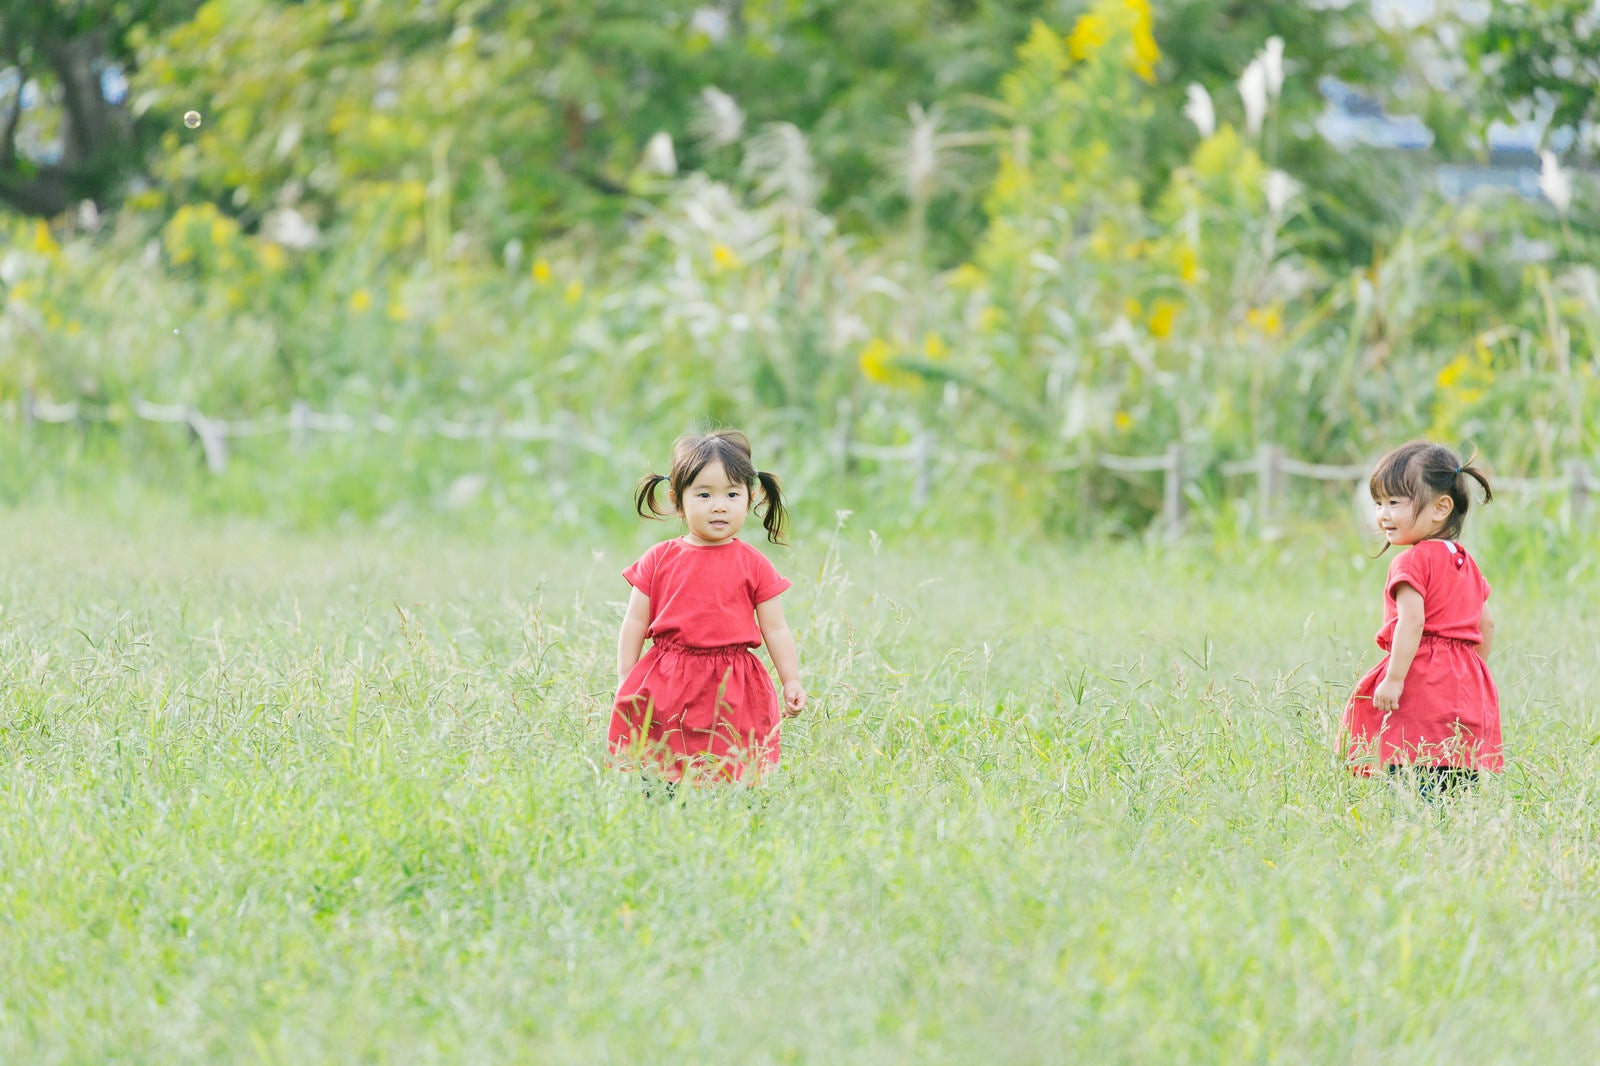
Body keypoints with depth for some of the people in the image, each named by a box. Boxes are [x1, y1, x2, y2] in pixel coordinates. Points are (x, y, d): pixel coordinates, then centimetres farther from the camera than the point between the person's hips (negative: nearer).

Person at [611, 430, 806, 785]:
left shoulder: (754, 565, 4)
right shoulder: (659, 560, 5)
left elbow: (775, 629, 8)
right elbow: (635, 622, 9)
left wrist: (792, 682, 3)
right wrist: (625, 682, 5)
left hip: (731, 689, 0)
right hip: (667, 686, 1)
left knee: (728, 776, -5)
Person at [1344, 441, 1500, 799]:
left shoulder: (1413, 561, -8)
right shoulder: (1465, 562, 18)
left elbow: (1411, 622, -18)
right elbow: (1486, 625, 23)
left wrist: (1394, 678, -18)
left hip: (1423, 688, -9)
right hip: (1468, 690, 9)